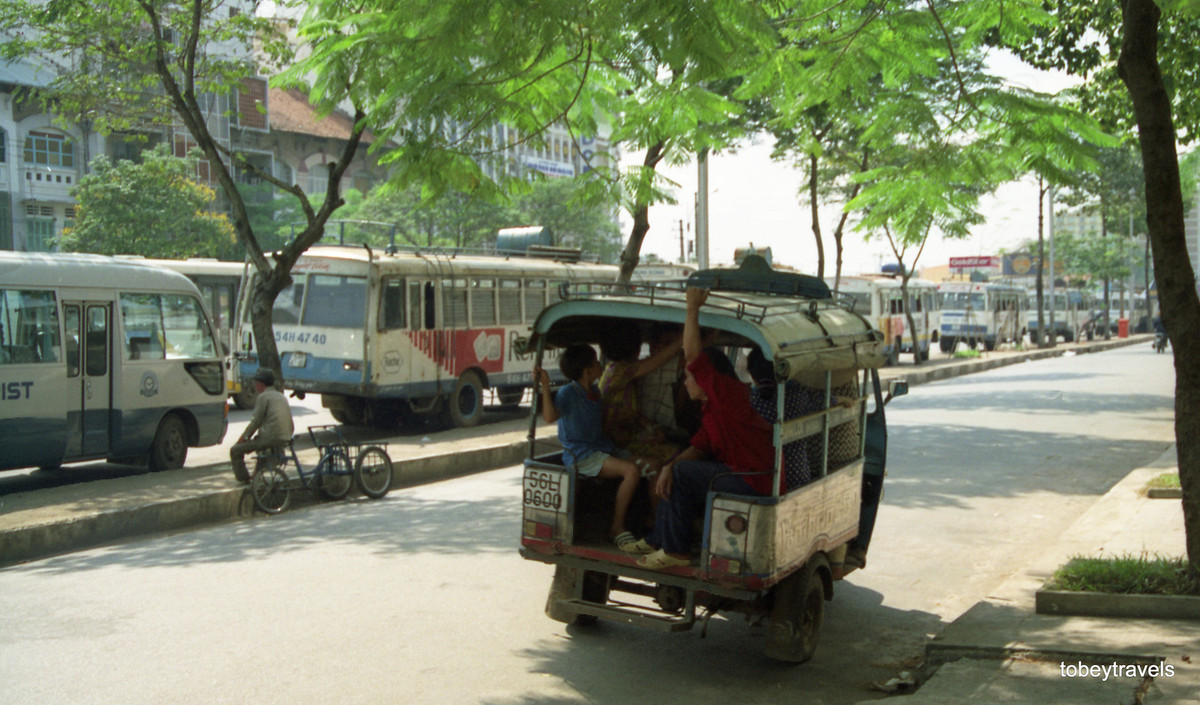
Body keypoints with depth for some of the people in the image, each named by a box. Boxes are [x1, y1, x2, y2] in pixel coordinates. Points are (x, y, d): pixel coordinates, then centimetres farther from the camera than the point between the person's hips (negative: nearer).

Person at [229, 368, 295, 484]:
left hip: (271, 438, -9)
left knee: (235, 450, 2)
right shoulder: (281, 396, 18)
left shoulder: (264, 396, -6)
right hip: (285, 438, 9)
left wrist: (243, 437, 3)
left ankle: (243, 479, 3)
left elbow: (256, 421, -9)